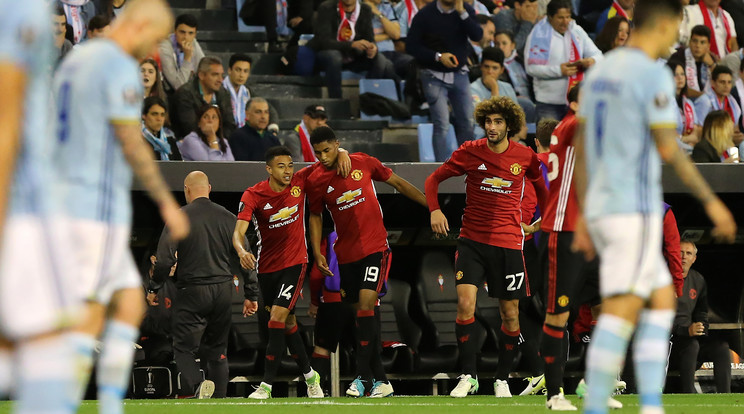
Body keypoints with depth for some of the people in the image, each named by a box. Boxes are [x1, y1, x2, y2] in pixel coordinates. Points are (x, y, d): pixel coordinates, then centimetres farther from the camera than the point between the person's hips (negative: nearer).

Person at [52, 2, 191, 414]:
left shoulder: (74, 61, 17)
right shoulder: (121, 69, -13)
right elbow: (132, 146, -16)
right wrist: (167, 204, -10)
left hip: (66, 206, 9)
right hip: (100, 209, -9)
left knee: (130, 304, 10)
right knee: (90, 316, -8)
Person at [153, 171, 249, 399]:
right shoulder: (228, 218, 6)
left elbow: (164, 260, -11)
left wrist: (154, 287, 5)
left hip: (192, 294, -4)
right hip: (223, 291, 4)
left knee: (183, 348, -1)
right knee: (217, 350, 15)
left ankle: (196, 385, -28)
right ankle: (219, 399, 11)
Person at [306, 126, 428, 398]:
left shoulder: (363, 163, -4)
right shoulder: (315, 181, 0)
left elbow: (398, 183, 7)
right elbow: (315, 216, 12)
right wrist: (317, 252, 2)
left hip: (375, 247, -3)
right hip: (346, 254, 3)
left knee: (366, 305, -18)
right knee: (362, 314, 4)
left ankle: (363, 376, -18)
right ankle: (380, 380, 11)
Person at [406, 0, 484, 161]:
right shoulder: (425, 14, -7)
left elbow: (477, 36, -13)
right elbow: (411, 46, -7)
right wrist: (438, 56, -17)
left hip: (459, 74, 3)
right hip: (434, 76, -3)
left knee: (467, 123, 3)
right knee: (441, 126, -9)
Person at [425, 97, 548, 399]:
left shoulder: (525, 157, 0)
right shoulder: (470, 152, -2)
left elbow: (541, 186, 20)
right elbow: (434, 179, 6)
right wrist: (434, 210, -10)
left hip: (508, 243, 1)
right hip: (472, 240, -1)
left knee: (510, 314, 3)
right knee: (465, 303, -16)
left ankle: (502, 379, 17)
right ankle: (468, 376, -10)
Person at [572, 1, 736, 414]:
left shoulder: (599, 73, 14)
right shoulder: (654, 75, -12)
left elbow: (581, 148, 17)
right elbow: (669, 150, -15)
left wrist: (583, 217, 20)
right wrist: (711, 201, -7)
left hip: (601, 210, 9)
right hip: (635, 211, -9)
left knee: (663, 301, 14)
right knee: (620, 315, -11)